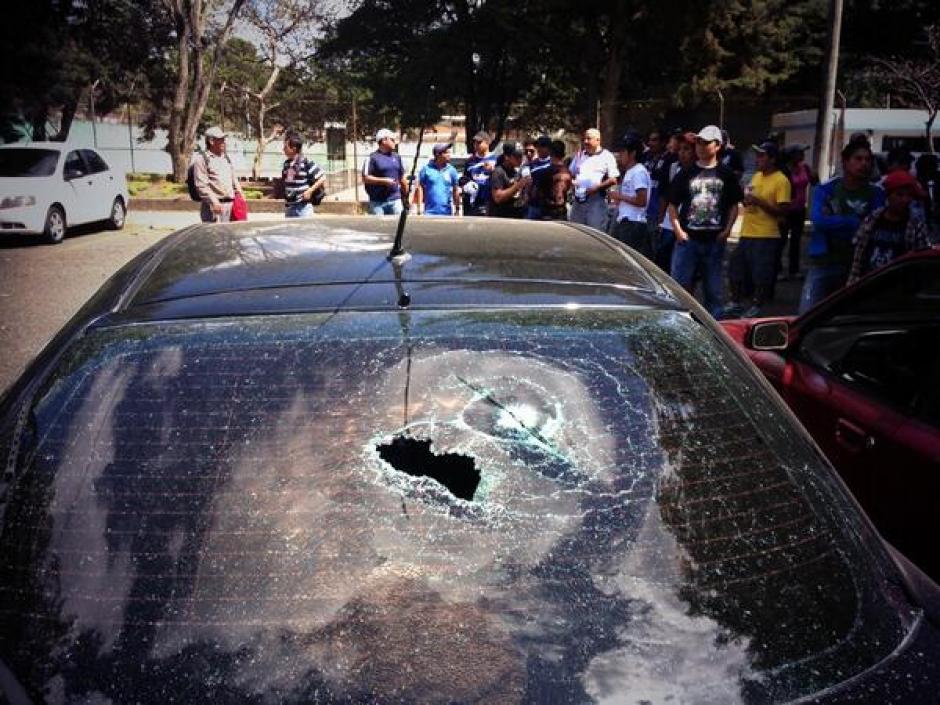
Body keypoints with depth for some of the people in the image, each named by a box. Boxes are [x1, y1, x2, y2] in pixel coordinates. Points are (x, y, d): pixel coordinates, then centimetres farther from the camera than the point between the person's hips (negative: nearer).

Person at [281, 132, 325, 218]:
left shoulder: (307, 163, -12)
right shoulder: (286, 164, 9)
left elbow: (322, 178, -11)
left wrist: (310, 191, -15)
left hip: (303, 206, -7)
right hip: (289, 206, 7)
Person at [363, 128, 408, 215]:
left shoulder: (396, 157, 14)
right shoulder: (373, 157, -4)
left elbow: (402, 178, 21)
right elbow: (365, 178, -10)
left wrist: (406, 196, 20)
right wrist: (383, 181, -15)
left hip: (395, 200, 5)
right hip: (377, 202, -5)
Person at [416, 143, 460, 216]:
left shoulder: (451, 170, 6)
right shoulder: (426, 169, 1)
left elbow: (455, 190, 9)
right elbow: (420, 188, 2)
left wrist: (456, 208, 6)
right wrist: (419, 206, -4)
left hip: (447, 212, 2)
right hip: (430, 212, -2)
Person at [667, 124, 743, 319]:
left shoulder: (726, 175, 6)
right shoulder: (685, 174, 5)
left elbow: (734, 206, 9)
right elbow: (673, 205, 6)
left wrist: (727, 230, -4)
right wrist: (678, 230, -6)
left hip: (714, 240, 1)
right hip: (688, 238, -1)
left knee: (713, 289, 8)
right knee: (680, 285, -2)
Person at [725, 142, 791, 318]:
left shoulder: (781, 181, -10)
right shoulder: (756, 176, 13)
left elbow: (782, 211, -15)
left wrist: (758, 201, -21)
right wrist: (746, 199, 1)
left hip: (766, 236, -8)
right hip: (747, 233, 8)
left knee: (761, 276, -2)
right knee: (736, 270, 14)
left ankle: (755, 309, 11)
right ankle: (736, 303, 29)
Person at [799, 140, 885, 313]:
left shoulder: (876, 194, 4)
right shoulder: (825, 189, 1)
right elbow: (818, 220, -15)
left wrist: (833, 221, -12)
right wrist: (855, 222, -12)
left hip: (858, 267, 1)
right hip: (823, 263, -1)